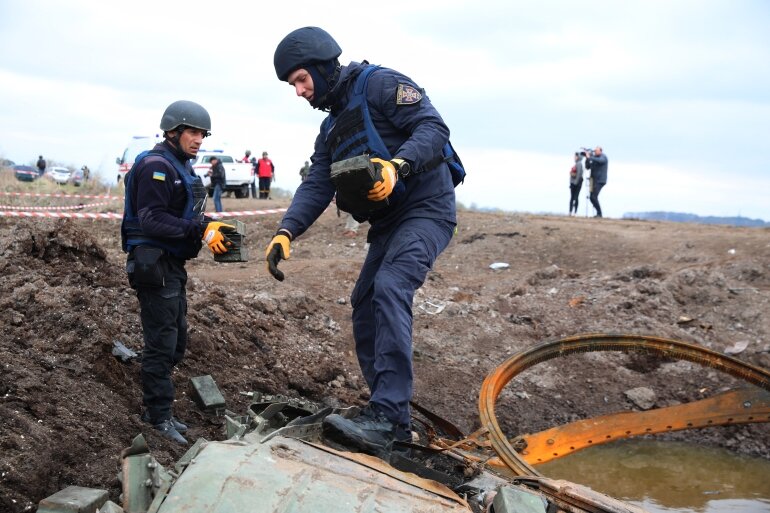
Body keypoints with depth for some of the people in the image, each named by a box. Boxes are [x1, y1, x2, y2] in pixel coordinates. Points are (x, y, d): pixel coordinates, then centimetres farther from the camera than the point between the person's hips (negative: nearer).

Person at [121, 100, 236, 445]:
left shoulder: (181, 167, 17)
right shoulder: (156, 166, -15)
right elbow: (152, 220, -24)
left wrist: (213, 227, -1)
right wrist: (202, 231, -28)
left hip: (173, 267, 10)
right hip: (154, 265, -10)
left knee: (175, 342, 16)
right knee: (161, 345, -4)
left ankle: (156, 409, 28)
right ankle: (159, 420, 6)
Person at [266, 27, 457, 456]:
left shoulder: (380, 84, -7)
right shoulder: (331, 130, 18)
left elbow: (433, 128, -18)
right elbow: (316, 187, 6)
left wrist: (396, 166, -35)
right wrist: (286, 233, -11)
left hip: (427, 209, -10)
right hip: (388, 223, 10)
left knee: (389, 289, -28)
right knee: (365, 307, 7)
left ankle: (387, 416, -32)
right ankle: (390, 418, 14)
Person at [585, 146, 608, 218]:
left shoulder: (603, 157, -5)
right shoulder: (594, 158, 16)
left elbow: (599, 161, -28)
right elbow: (588, 167, 12)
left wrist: (590, 157, -23)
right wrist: (587, 159, -3)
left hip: (600, 181, -8)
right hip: (594, 180, 8)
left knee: (594, 197, -17)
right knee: (592, 197, 7)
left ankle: (599, 213, -10)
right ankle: (599, 213, 17)